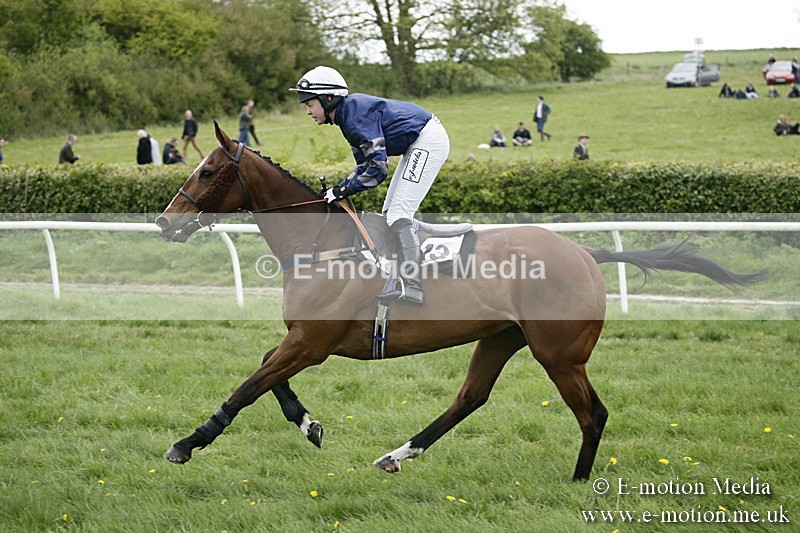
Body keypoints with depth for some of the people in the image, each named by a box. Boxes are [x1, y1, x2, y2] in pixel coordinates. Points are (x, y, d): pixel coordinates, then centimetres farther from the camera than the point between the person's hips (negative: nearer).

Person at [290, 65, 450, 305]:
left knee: (398, 213, -17)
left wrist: (343, 190, -19)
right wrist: (337, 190, 0)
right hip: (418, 145, 11)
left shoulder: (357, 115, -23)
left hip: (429, 141, -11)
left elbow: (378, 167, -25)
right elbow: (365, 164, 12)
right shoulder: (348, 114, 8)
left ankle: (411, 287, -24)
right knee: (391, 213, 14)